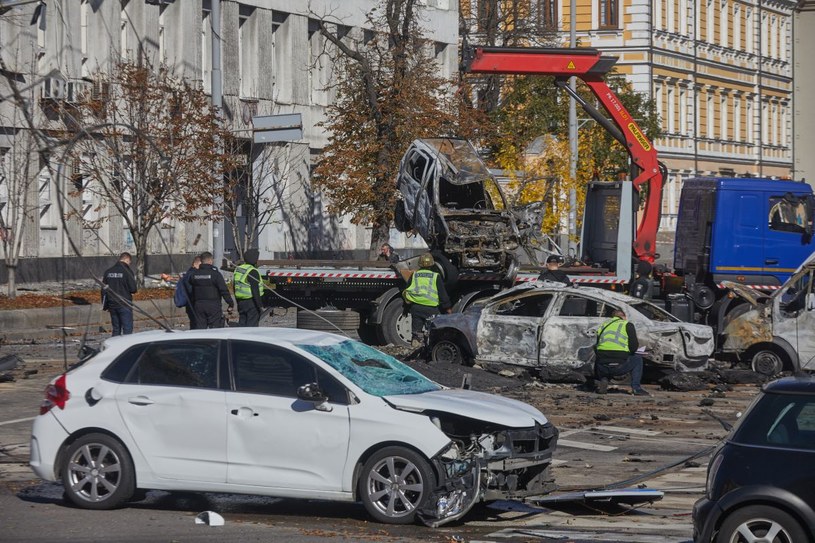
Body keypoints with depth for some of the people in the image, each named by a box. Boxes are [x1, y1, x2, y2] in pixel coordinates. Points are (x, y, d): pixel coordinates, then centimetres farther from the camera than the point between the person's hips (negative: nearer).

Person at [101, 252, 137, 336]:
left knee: (115, 330, 12)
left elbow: (104, 289, 10)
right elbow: (133, 289, -15)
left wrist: (105, 305, 16)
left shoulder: (108, 271, 7)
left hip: (112, 305, 6)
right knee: (127, 329, -3)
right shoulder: (127, 271, -12)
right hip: (125, 305, -6)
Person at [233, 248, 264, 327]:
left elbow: (235, 288, 18)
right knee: (252, 325, -5)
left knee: (242, 324, 12)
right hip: (251, 302, -8)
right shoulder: (252, 272, -15)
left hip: (240, 301, 8)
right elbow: (255, 291, -19)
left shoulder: (238, 270, 12)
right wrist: (260, 305, -16)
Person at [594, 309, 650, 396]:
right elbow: (633, 347, -2)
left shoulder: (604, 325, 20)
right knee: (637, 359, 25)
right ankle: (636, 388, 12)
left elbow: (596, 350, 21)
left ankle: (603, 379, 11)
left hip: (602, 368, 3)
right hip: (619, 367, -3)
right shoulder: (628, 325, 8)